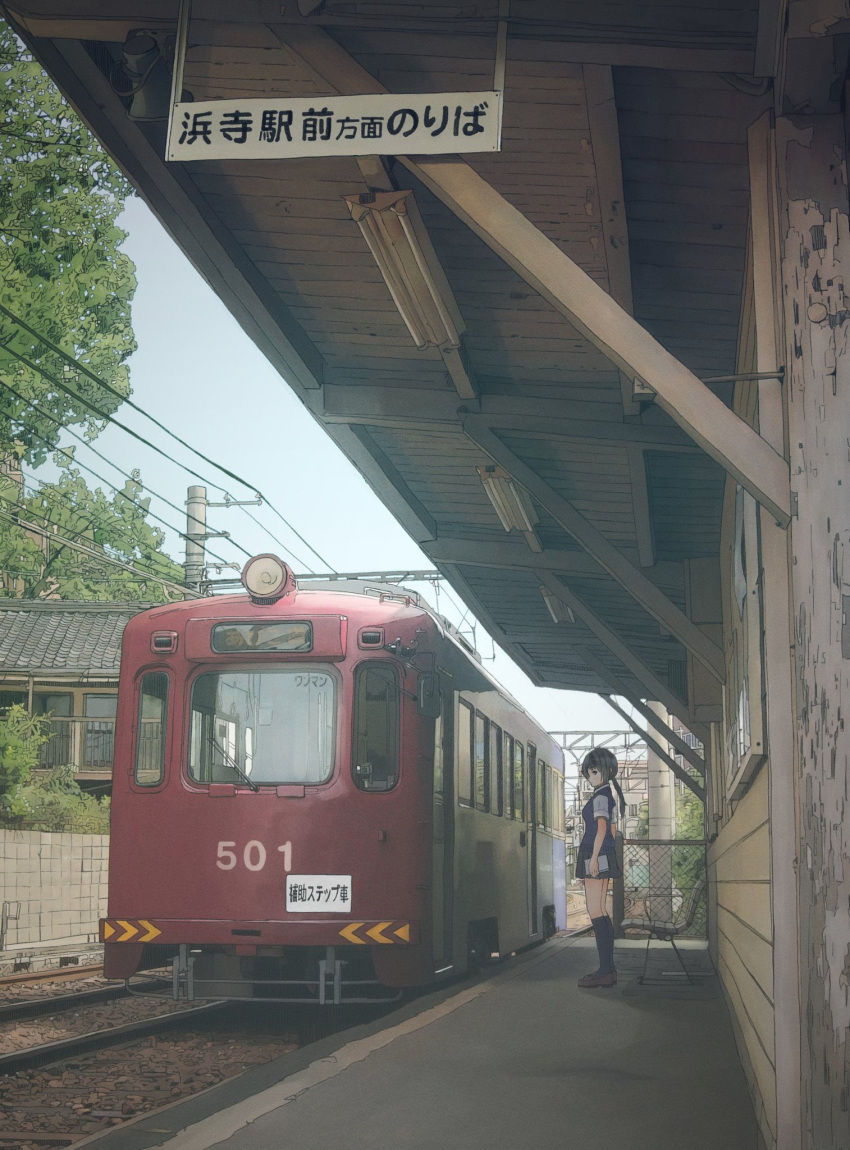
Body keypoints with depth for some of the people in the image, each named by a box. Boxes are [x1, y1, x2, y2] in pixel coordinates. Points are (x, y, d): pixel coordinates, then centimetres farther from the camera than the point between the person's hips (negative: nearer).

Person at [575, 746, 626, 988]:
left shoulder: (601, 796, -11)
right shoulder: (609, 796, 18)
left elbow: (601, 828, -20)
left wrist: (594, 857, -24)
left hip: (596, 856, -10)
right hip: (605, 857, 10)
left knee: (595, 911, -11)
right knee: (601, 911, 9)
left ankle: (605, 970, -14)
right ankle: (608, 970, 8)